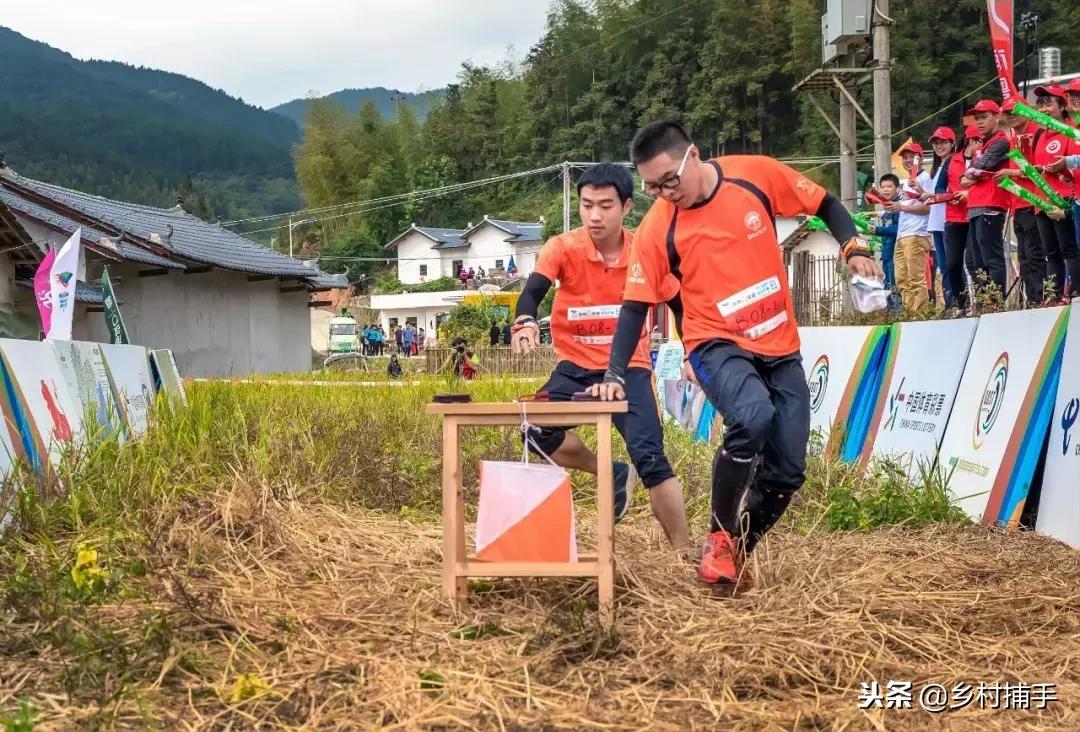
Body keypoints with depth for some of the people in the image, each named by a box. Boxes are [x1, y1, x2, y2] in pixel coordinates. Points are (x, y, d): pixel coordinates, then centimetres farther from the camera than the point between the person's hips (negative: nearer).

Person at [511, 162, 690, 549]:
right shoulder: (563, 248, -11)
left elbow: (679, 304, 7)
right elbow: (532, 292, -27)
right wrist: (525, 322, -49)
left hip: (629, 368, -1)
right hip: (576, 366, 2)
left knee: (650, 458, -15)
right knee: (538, 430, -18)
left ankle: (684, 552, -3)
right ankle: (613, 473, 8)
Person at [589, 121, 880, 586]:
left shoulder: (758, 175, -9)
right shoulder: (656, 228, -12)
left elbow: (825, 205, 5)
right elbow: (635, 306, -8)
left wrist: (854, 248, -11)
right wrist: (615, 375, -17)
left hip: (780, 347, 3)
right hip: (718, 344, -3)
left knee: (786, 473, 1)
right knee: (753, 416, -35)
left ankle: (735, 553, 24)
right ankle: (718, 540, -15)